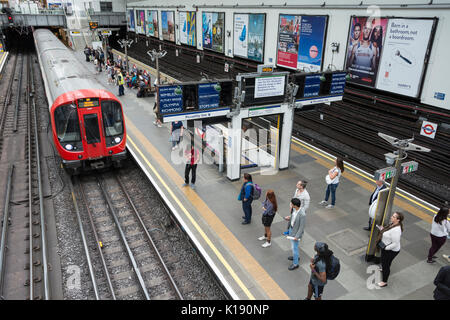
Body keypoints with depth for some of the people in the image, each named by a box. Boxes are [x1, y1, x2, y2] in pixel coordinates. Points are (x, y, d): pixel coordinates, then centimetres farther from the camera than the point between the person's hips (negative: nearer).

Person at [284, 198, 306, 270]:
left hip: (296, 231, -8)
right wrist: (288, 218, -6)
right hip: (291, 228, 8)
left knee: (294, 247, 9)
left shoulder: (302, 214, -36)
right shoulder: (294, 208, -13)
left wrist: (297, 236, -22)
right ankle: (296, 256, 52)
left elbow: (302, 227, -26)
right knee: (292, 244, 28)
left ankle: (295, 263, 30)